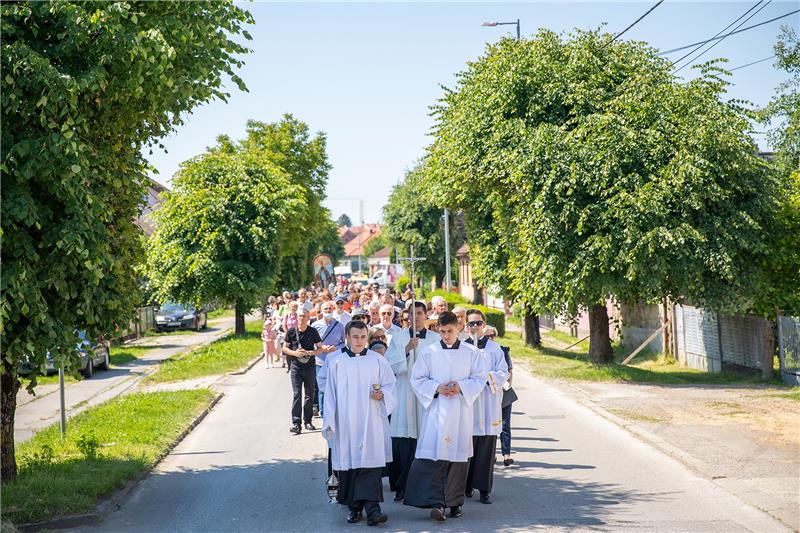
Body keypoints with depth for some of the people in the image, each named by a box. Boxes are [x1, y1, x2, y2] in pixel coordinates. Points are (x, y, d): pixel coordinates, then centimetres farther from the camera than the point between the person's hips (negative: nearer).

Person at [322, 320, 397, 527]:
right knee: (348, 463, 4)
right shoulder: (337, 363, 7)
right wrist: (329, 422, 3)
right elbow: (330, 394, 7)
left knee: (370, 462, -11)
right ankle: (354, 507, 14)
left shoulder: (377, 361, 6)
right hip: (345, 423, 1)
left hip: (371, 422, -1)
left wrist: (382, 394, -13)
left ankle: (372, 507, -15)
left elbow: (390, 385, 8)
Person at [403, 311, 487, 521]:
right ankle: (436, 502, -14)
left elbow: (479, 378, 5)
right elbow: (417, 379, 5)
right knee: (434, 455, -12)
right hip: (435, 408, -1)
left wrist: (461, 387, -11)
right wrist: (437, 388, -10)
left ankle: (455, 502, 14)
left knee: (458, 455, 4)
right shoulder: (428, 352, 4)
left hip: (460, 411, 1)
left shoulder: (471, 353, 5)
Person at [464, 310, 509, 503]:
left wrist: (487, 376, -13)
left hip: (489, 402, 1)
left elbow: (504, 374, 3)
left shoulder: (495, 348, 10)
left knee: (487, 448, -1)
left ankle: (484, 489, 2)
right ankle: (466, 486, 12)